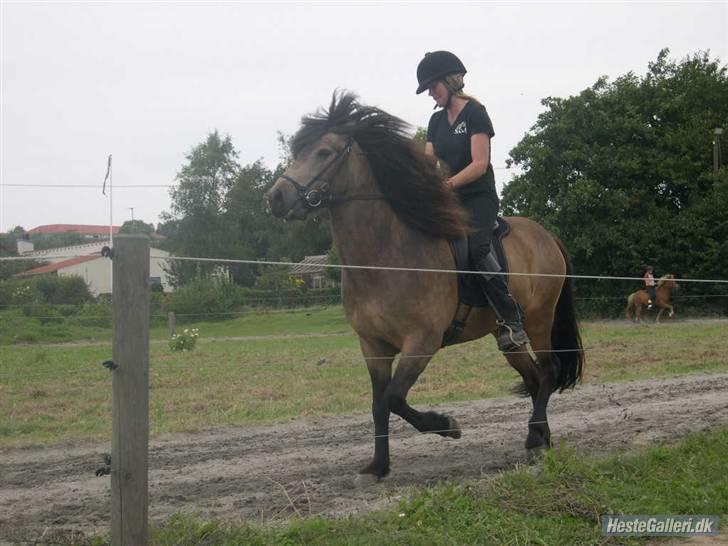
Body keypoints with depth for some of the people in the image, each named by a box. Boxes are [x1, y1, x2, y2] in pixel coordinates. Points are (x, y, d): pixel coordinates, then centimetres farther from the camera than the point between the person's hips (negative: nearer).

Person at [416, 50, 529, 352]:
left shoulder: (475, 113, -6)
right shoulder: (436, 121, 16)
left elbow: (479, 164, -15)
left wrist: (449, 184, -28)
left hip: (479, 197, -7)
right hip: (448, 201, 7)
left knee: (476, 248, -30)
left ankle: (511, 320, -26)